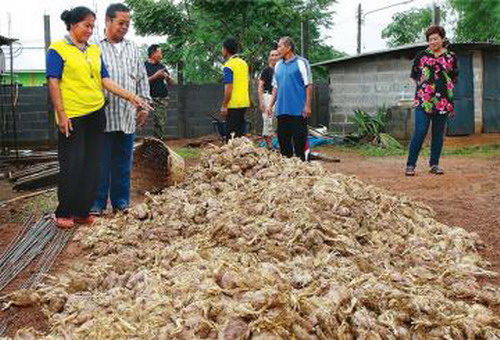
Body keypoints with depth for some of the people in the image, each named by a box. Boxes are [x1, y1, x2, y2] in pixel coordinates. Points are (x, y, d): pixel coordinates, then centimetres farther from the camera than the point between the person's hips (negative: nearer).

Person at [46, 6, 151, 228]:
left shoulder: (95, 51, 14)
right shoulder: (57, 49, -3)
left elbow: (105, 81, 13)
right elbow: (53, 83, -7)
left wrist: (131, 97, 4)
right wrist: (61, 115, -13)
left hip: (96, 114, 6)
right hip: (72, 117, -6)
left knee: (91, 166, 6)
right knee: (71, 166, -3)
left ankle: (82, 212, 15)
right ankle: (63, 214, 9)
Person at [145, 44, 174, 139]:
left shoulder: (161, 66, 15)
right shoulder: (144, 66, 1)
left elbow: (171, 82, 17)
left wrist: (167, 76, -5)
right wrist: (155, 76, -16)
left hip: (163, 98, 4)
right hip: (150, 98, -4)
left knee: (161, 122, 2)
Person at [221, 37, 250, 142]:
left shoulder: (228, 66, -12)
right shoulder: (244, 63, 13)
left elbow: (228, 88, -18)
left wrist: (224, 106, -15)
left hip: (233, 105, -8)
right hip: (244, 103, 8)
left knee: (231, 134, -4)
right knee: (240, 134, 13)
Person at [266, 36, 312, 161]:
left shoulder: (301, 62, -4)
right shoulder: (278, 65, 14)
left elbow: (308, 85, -6)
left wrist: (307, 106, -13)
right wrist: (270, 105, 12)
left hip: (298, 111, -6)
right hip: (282, 110, 6)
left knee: (299, 141, -3)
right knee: (283, 140, 10)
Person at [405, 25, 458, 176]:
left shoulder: (451, 57, 8)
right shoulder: (421, 56, 5)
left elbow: (454, 79, 17)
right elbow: (415, 76, 14)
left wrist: (445, 88, 10)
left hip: (443, 101, 2)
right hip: (423, 101, -2)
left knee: (438, 134, 6)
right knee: (420, 132, -9)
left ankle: (434, 164, 16)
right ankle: (410, 165, -4)